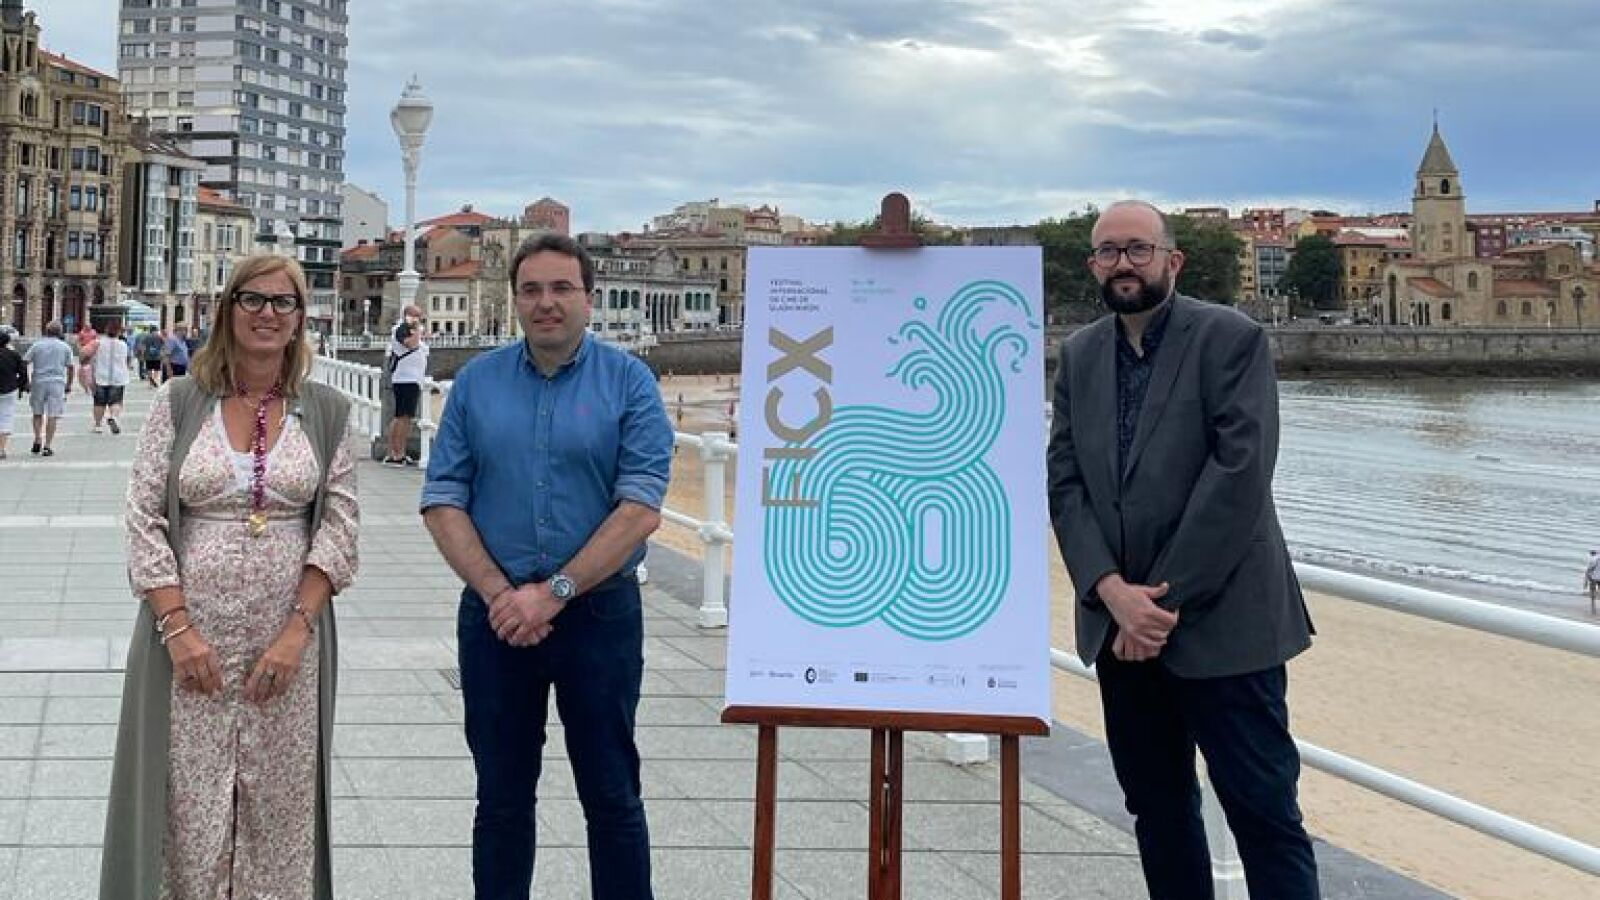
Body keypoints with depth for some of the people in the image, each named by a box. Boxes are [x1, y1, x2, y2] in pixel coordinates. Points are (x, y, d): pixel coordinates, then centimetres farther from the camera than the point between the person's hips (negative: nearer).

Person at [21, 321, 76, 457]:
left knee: (38, 413, 18)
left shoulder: (36, 345, 5)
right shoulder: (65, 347, 4)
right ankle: (47, 446, -4)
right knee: (52, 415, 0)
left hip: (38, 381, 1)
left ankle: (37, 440, 7)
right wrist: (69, 385, 12)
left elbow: (24, 363, 1)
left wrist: (26, 382, 8)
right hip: (57, 383, -1)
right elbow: (71, 367, 3)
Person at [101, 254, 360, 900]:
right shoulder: (179, 402, 1)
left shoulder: (326, 412, 3)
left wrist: (298, 630, -10)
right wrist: (178, 629, -10)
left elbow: (339, 531, 0)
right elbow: (144, 522, -2)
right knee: (189, 806, 4)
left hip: (289, 637, 1)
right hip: (190, 634, 0)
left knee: (279, 805, 7)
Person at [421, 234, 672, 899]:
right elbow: (442, 501, 1)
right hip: (494, 615, 2)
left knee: (612, 797, 6)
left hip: (600, 613, -2)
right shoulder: (477, 382, 4)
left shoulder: (629, 382, -3)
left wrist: (555, 592, -16)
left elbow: (640, 509, -11)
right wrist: (499, 593, -12)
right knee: (502, 798, 13)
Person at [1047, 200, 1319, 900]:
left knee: (1264, 813, -2)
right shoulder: (1078, 356, 10)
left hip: (1220, 622, -5)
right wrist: (1113, 592, -12)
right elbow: (1065, 483, 3)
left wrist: (1166, 599, -15)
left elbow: (1240, 474, -14)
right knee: (1157, 811, 12)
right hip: (1120, 627, 5)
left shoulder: (1231, 339, -5)